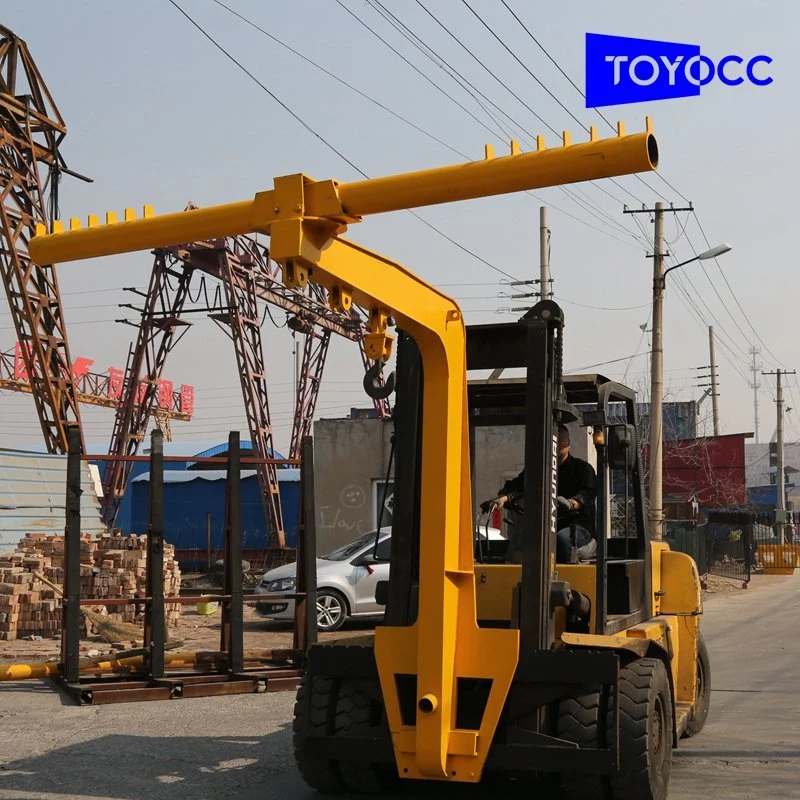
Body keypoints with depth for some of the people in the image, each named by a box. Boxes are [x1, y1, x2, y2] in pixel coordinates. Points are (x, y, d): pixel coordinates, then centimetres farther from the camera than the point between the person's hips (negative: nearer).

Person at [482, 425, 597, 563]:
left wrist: (571, 503, -35)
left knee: (561, 538, -37)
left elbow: (588, 494, -11)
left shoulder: (582, 467, 7)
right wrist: (502, 498, -16)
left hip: (579, 526, -3)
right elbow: (516, 486, 8)